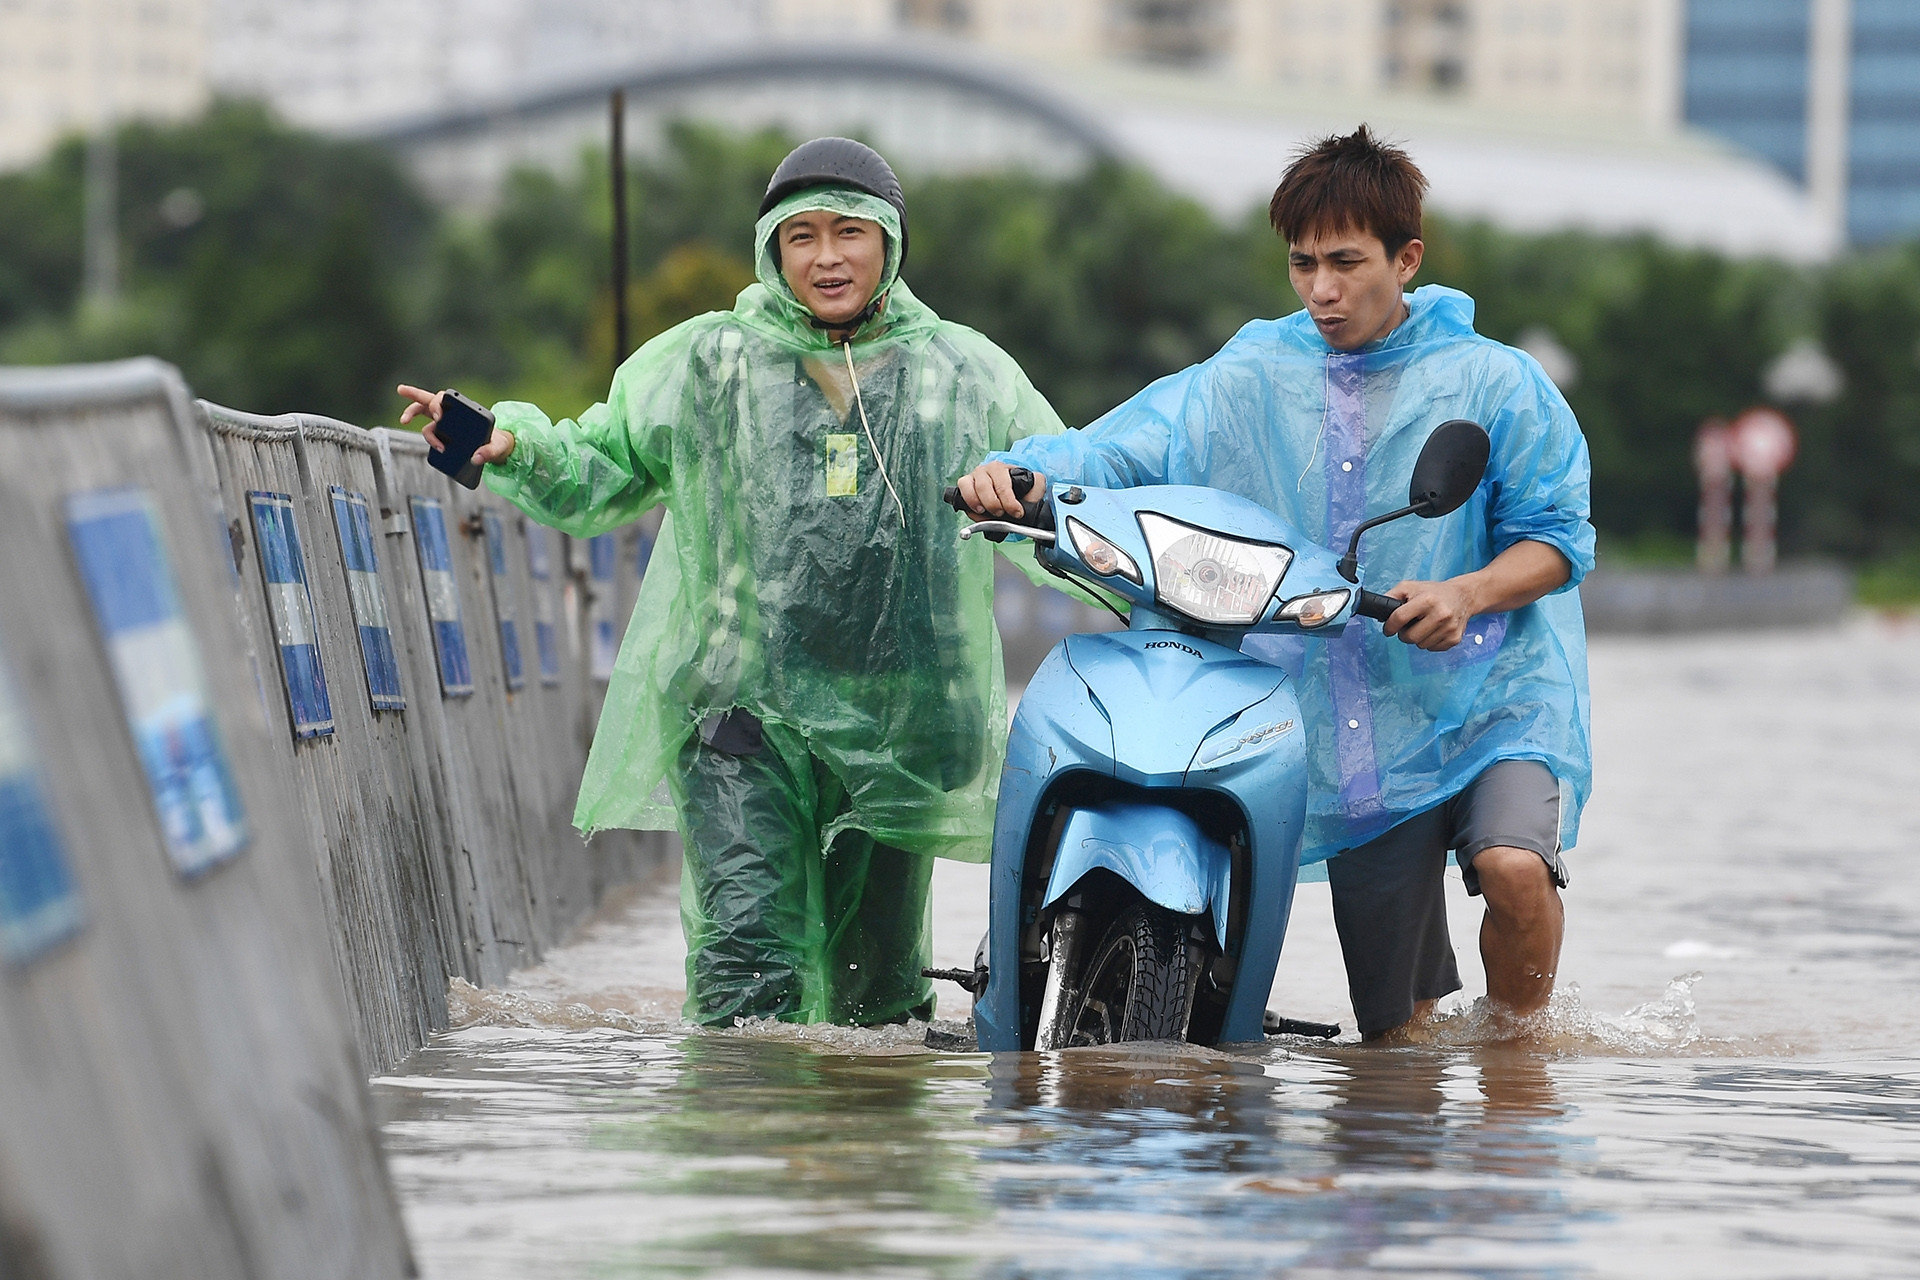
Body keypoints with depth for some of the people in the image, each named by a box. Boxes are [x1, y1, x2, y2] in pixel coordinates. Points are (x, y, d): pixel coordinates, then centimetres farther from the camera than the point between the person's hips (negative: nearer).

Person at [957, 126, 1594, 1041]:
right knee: (1393, 1031, 5)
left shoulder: (1492, 383, -2)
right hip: (1354, 733, 3)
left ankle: (1517, 1040, -7)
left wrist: (1466, 594, -21)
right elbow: (1118, 452, -2)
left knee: (1513, 865, -32)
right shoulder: (1246, 382, 5)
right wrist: (1021, 476, -23)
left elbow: (1557, 537, -2)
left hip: (1494, 694, -3)